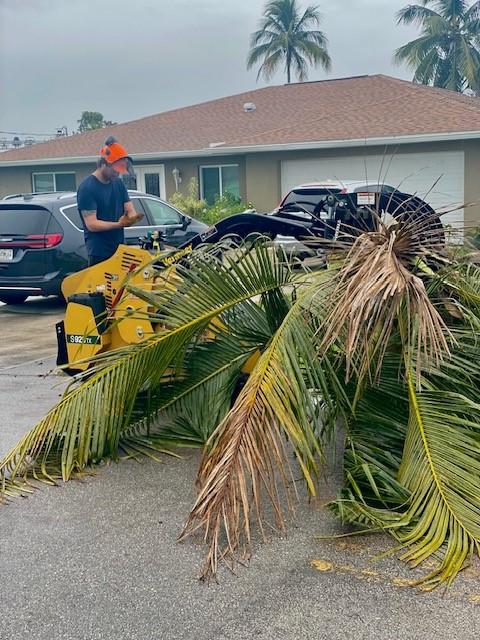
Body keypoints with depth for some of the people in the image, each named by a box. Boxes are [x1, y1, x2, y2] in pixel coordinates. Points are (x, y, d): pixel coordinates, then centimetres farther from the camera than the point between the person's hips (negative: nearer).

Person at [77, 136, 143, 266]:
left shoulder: (118, 183, 12)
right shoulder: (87, 187, -11)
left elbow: (130, 210, 11)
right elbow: (91, 224, -17)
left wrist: (133, 217, -15)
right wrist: (119, 224, -29)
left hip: (120, 249, 8)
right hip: (99, 252, -7)